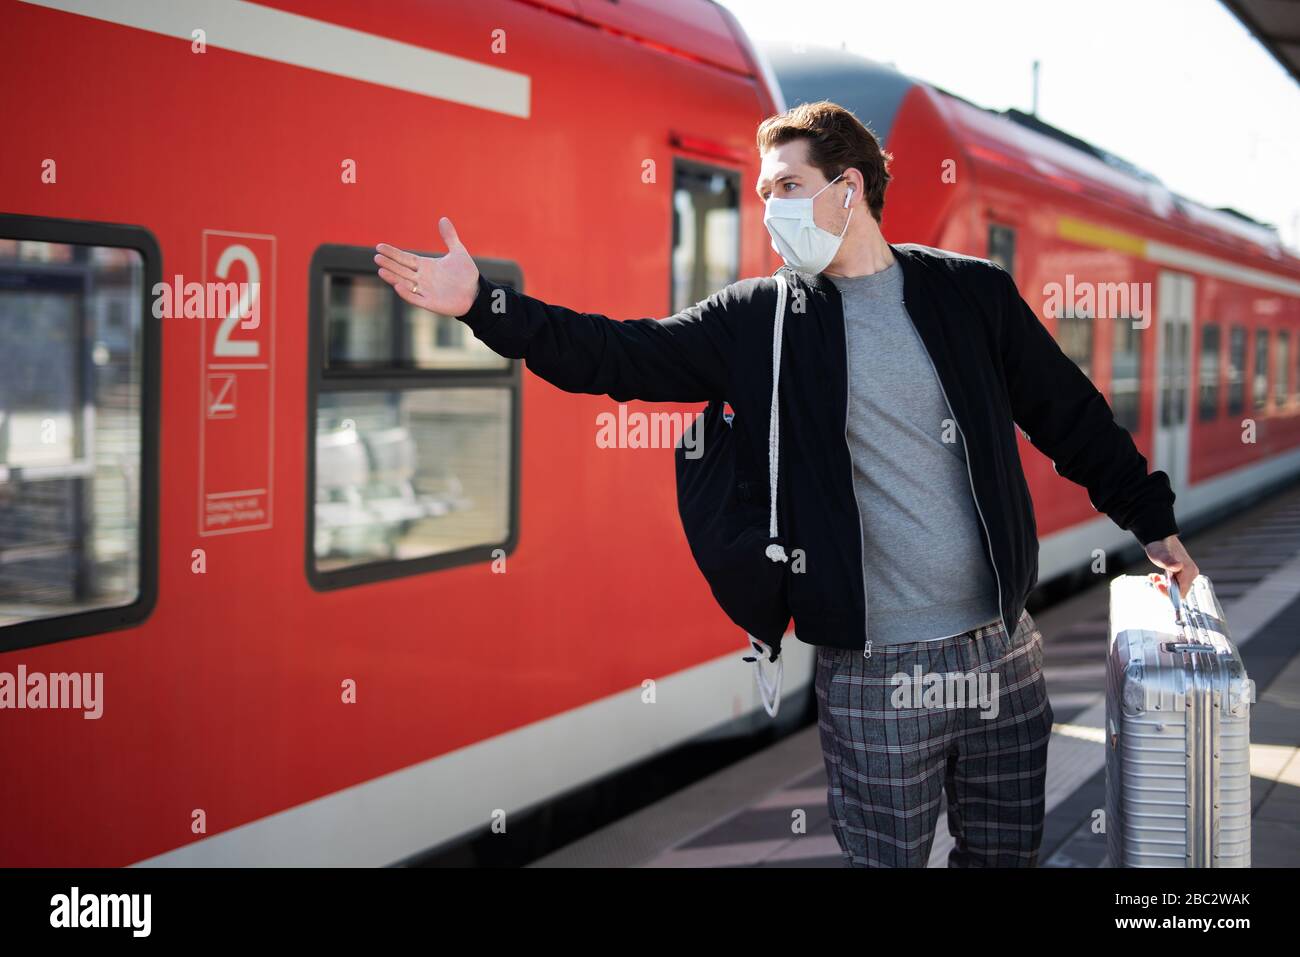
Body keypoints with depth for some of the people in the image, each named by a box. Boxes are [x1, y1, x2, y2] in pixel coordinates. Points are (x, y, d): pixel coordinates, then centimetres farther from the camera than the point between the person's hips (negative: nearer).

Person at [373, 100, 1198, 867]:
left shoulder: (974, 294, 3)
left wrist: (1154, 525, 15)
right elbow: (616, 356, -4)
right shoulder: (757, 320, 1)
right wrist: (481, 303, -13)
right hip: (872, 674, -2)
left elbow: (1073, 419, 12)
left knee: (1007, 854, 15)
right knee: (887, 858, 6)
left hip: (1003, 651, 2)